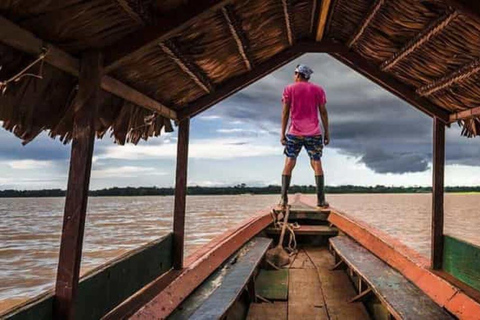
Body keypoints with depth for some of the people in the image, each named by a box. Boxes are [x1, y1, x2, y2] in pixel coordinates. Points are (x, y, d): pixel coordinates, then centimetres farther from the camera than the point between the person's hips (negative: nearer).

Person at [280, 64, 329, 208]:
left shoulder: (289, 89, 4)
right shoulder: (318, 89, 9)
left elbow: (285, 112, -1)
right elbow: (323, 112, 3)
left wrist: (283, 133, 1)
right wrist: (327, 132, 7)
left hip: (294, 133, -1)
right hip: (314, 133, 1)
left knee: (289, 163, 2)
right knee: (317, 164, 5)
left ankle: (283, 199, -4)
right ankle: (321, 200, 1)